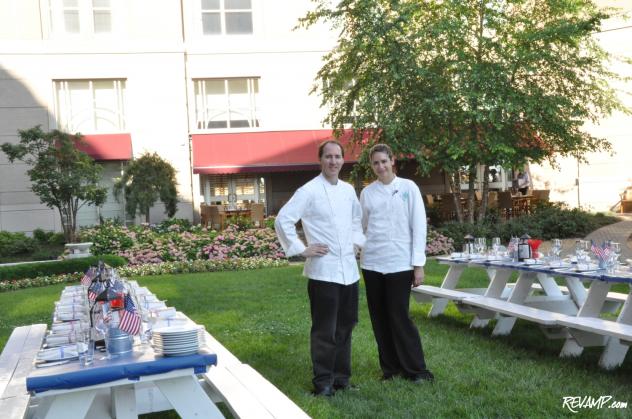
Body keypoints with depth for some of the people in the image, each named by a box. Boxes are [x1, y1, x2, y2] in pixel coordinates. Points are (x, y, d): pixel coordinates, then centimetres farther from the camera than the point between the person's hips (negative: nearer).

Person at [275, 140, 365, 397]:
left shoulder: (348, 190, 11)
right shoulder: (309, 191, -8)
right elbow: (282, 221, -11)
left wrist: (360, 242, 13)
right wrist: (301, 250, -11)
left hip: (349, 270, 6)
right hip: (323, 271, -6)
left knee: (345, 327, 13)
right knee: (325, 330, -1)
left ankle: (341, 376, 26)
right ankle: (323, 382, 11)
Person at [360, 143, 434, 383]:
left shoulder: (408, 188, 0)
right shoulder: (367, 192, 7)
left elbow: (419, 226, -2)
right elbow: (362, 227, 13)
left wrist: (418, 264, -6)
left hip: (399, 263, -3)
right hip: (372, 263, 3)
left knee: (399, 317, -4)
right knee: (380, 318, 8)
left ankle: (416, 370, 9)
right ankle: (390, 367, 21)